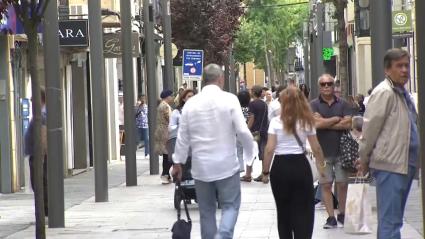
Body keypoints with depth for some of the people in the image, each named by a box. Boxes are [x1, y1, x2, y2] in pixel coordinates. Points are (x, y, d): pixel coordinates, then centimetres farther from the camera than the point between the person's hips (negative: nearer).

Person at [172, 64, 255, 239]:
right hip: (226, 165, -3)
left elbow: (183, 137, 5)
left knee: (206, 211, 13)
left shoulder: (191, 103, 1)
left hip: (201, 166, 3)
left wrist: (178, 162, 14)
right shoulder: (229, 99, -8)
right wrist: (250, 153, 5)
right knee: (230, 206, 5)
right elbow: (242, 131, -11)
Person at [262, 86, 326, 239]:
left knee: (283, 210, 15)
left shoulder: (276, 122, -4)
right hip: (301, 165, 0)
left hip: (280, 167, 0)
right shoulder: (306, 121, 2)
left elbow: (269, 149, -8)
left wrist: (265, 171, 2)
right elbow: (316, 148, 5)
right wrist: (321, 165, 22)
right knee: (303, 211, 4)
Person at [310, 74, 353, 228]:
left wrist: (326, 123, -9)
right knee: (325, 185, 0)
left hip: (341, 150, 1)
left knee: (342, 184, 4)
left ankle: (342, 214, 17)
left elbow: (348, 124, -8)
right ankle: (331, 217, 4)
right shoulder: (314, 105, 2)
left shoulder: (343, 104, 5)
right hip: (323, 151, -1)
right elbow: (317, 123, -15)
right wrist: (337, 119, -6)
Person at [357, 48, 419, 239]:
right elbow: (370, 128, -12)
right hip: (390, 165, -9)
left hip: (405, 164, 9)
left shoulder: (403, 93, 17)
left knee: (394, 218, 15)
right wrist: (364, 159, -7)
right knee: (390, 221, -10)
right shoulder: (384, 93, -12)